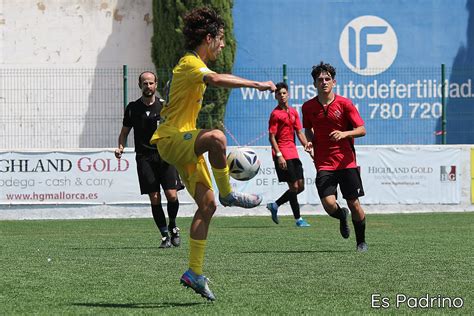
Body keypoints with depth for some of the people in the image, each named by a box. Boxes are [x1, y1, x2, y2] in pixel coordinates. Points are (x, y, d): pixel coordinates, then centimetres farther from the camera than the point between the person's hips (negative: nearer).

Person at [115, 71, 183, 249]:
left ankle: (173, 226, 17)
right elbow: (125, 132, 16)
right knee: (155, 198, -6)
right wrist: (120, 147, -2)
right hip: (145, 157, 0)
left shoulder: (164, 106, 5)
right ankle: (165, 235, 4)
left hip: (165, 155, 0)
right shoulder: (133, 108, 8)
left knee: (172, 195, -10)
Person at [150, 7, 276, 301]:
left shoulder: (194, 65, 20)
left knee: (207, 204, 4)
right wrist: (258, 85, -34)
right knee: (217, 137, -40)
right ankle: (227, 194, -18)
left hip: (184, 142, 11)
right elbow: (218, 79, -35)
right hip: (171, 139, -11)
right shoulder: (191, 63, -15)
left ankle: (195, 273, 7)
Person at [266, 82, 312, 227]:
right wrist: (279, 155, -18)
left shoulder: (294, 112, 13)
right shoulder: (275, 114, -7)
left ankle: (275, 205, 22)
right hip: (283, 155, -8)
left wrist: (307, 145, 2)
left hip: (293, 154, 8)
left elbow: (299, 132, 17)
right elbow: (271, 137, -10)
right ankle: (298, 219, 1)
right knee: (294, 186, -7)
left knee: (300, 186, 8)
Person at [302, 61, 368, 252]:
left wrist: (344, 134, -21)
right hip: (323, 163, 1)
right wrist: (310, 141, 1)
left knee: (354, 204, 0)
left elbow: (361, 130, -4)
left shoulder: (344, 104, -4)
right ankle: (342, 216, 21)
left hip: (346, 162, -1)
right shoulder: (308, 107, 4)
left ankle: (361, 242, 22)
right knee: (328, 204, -16)